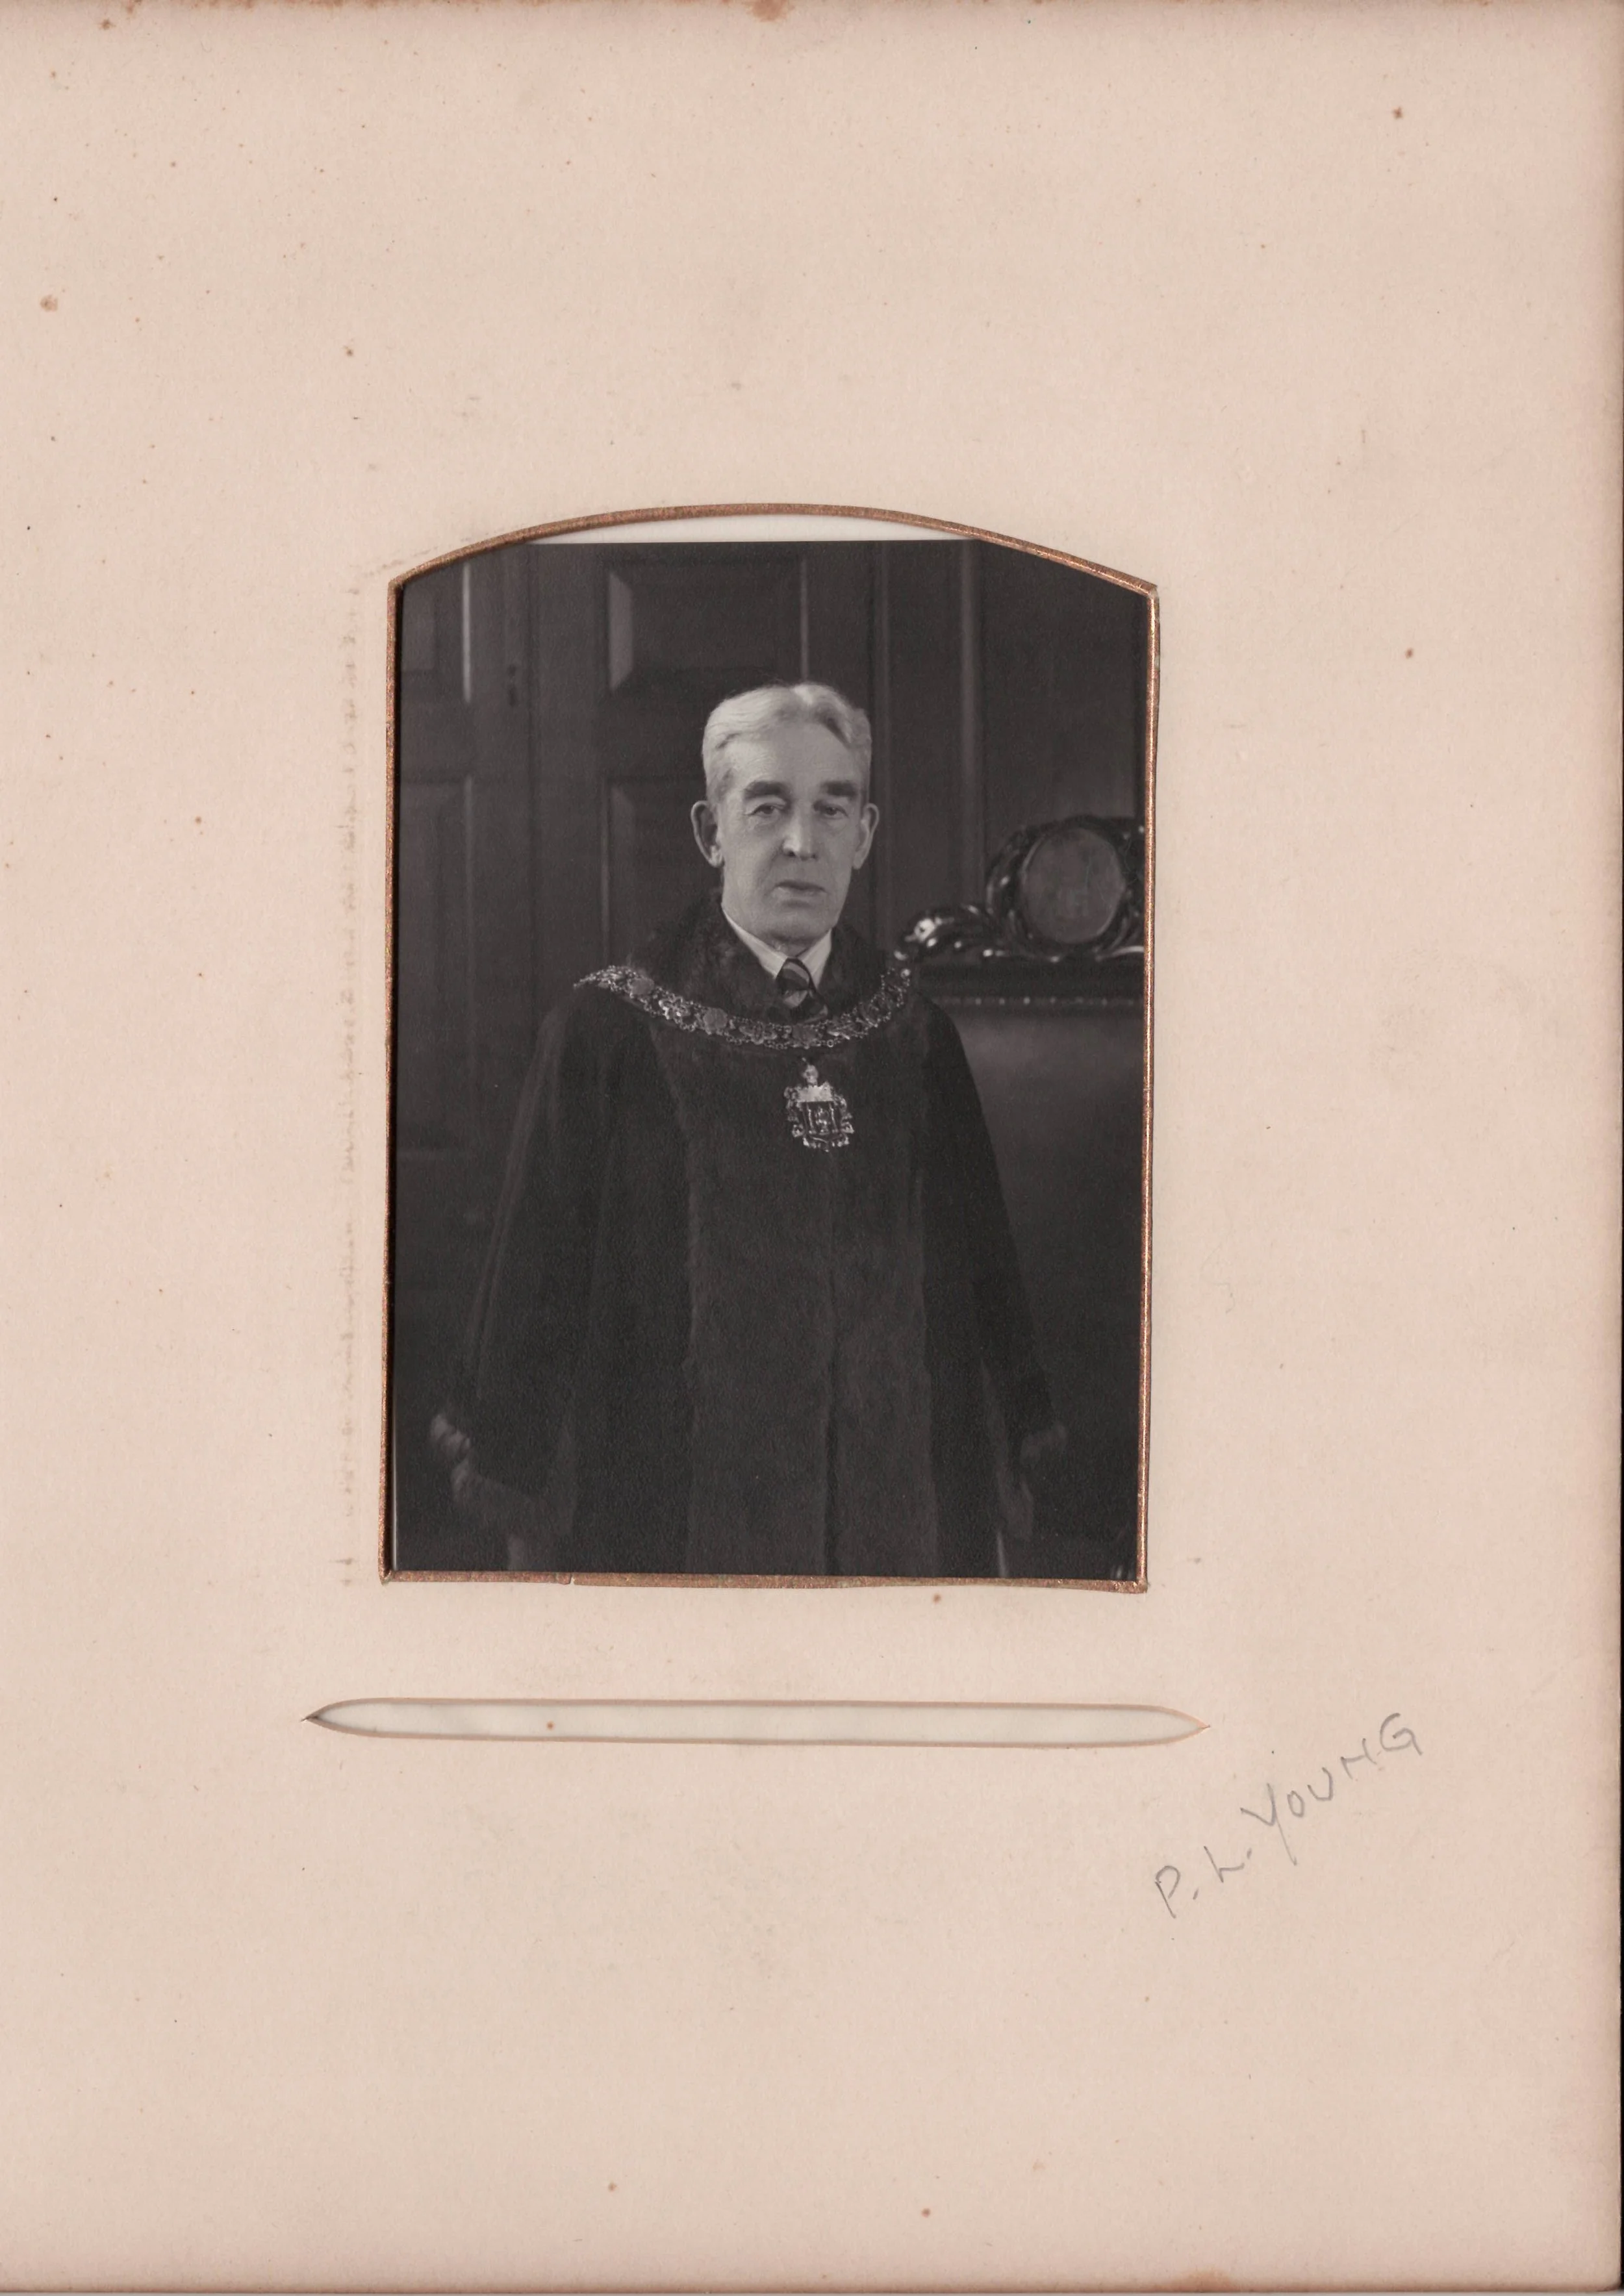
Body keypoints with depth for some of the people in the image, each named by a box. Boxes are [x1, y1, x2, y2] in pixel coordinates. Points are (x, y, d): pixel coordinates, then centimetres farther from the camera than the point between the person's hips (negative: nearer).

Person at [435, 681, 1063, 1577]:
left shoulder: (914, 1039, 7)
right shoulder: (603, 1034, -3)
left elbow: (979, 1294, 12)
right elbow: (534, 1296, -1)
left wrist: (991, 1516, 11)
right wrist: (530, 1538, -1)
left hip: (896, 1527, 3)